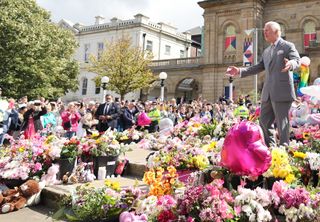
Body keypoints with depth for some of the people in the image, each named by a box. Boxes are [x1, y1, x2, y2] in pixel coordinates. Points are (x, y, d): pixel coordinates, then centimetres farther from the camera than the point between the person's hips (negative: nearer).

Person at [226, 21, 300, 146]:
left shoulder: (288, 46, -1)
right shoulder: (266, 51, 22)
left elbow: (297, 61, -15)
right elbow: (259, 67, 23)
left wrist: (291, 64, -39)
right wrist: (240, 71, 14)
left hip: (282, 92, -8)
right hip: (268, 93, 8)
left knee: (282, 124, -4)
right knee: (264, 122, 10)